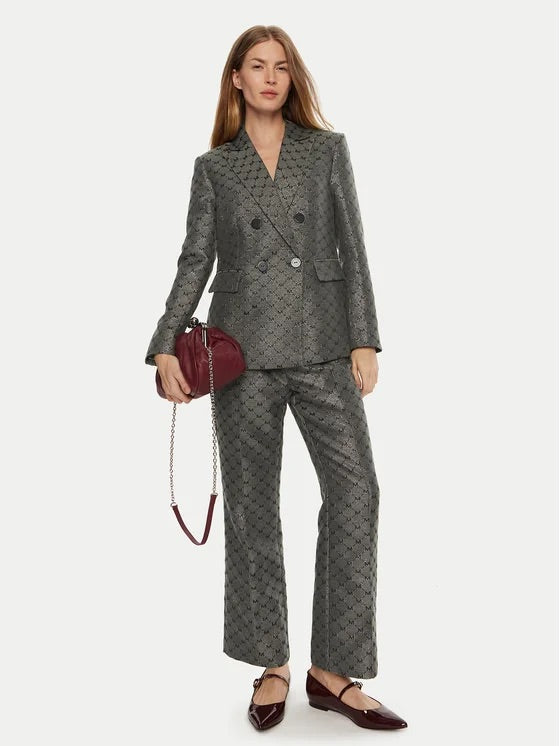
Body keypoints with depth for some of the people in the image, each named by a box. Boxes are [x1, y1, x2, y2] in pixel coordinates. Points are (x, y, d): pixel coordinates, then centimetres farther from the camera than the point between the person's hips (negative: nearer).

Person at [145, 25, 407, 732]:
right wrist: (166, 346, -5)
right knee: (252, 506, 4)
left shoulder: (328, 150, 11)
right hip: (244, 349, 0)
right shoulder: (214, 166, 11)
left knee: (355, 491, -8)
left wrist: (363, 340, -4)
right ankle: (272, 666, 18)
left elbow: (351, 250, 5)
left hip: (322, 347, 0)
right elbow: (195, 261, 7)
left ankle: (333, 670, 4)